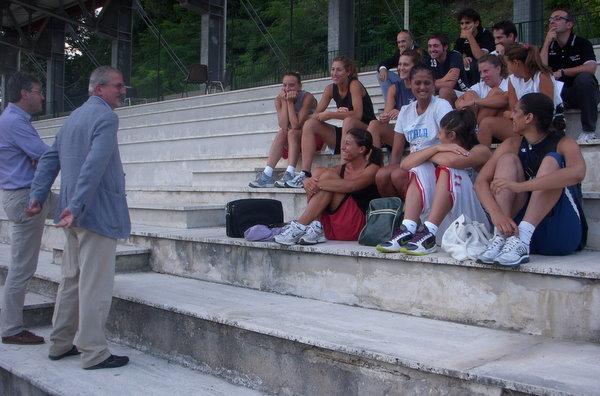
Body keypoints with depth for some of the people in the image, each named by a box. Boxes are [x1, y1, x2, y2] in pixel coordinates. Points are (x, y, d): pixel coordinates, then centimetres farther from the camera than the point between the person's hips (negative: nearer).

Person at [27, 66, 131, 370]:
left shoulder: (73, 117, 18)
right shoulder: (106, 117, -12)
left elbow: (49, 159, 16)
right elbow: (95, 165, -24)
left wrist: (38, 195, 11)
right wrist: (77, 206, -26)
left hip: (76, 214, 9)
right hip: (98, 213, -9)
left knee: (72, 279, 17)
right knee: (95, 284, -4)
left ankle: (61, 344, 25)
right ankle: (93, 352, 1)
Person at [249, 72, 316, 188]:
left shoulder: (307, 98, -19)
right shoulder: (279, 99, -6)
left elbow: (296, 126, -27)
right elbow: (283, 126, -20)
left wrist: (290, 102, -26)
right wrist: (284, 102, -21)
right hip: (293, 141, 4)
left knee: (292, 133, -30)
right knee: (281, 133, -26)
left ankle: (290, 174, -42)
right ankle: (267, 175, -35)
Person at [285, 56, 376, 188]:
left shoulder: (354, 85, -12)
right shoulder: (331, 88, 4)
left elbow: (357, 114, -26)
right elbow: (315, 115, -4)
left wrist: (330, 114, -22)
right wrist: (337, 113, -21)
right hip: (346, 133, 6)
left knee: (349, 121, -37)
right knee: (309, 124, -9)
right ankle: (305, 174, -21)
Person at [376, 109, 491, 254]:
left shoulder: (481, 151, -3)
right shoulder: (445, 149, 14)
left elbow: (451, 161, -27)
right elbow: (405, 164, 1)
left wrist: (427, 155, -6)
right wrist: (436, 148, -11)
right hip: (445, 222, 6)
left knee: (448, 169, -23)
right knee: (420, 169, -5)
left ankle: (428, 233, -34)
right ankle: (407, 230, -22)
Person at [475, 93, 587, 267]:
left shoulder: (564, 144, -4)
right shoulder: (512, 145, 8)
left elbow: (577, 173, -29)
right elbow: (481, 181, -5)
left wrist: (520, 186, -35)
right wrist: (496, 213, -25)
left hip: (560, 234, -3)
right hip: (516, 225, 4)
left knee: (551, 160, -18)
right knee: (508, 159, -7)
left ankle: (522, 239, -35)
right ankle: (501, 237, -27)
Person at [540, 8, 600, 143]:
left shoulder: (582, 43, -4)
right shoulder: (549, 47, 9)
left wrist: (561, 72, -19)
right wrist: (547, 42, -11)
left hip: (585, 95, -3)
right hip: (559, 95, 3)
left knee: (583, 78, -35)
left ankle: (589, 131, -27)